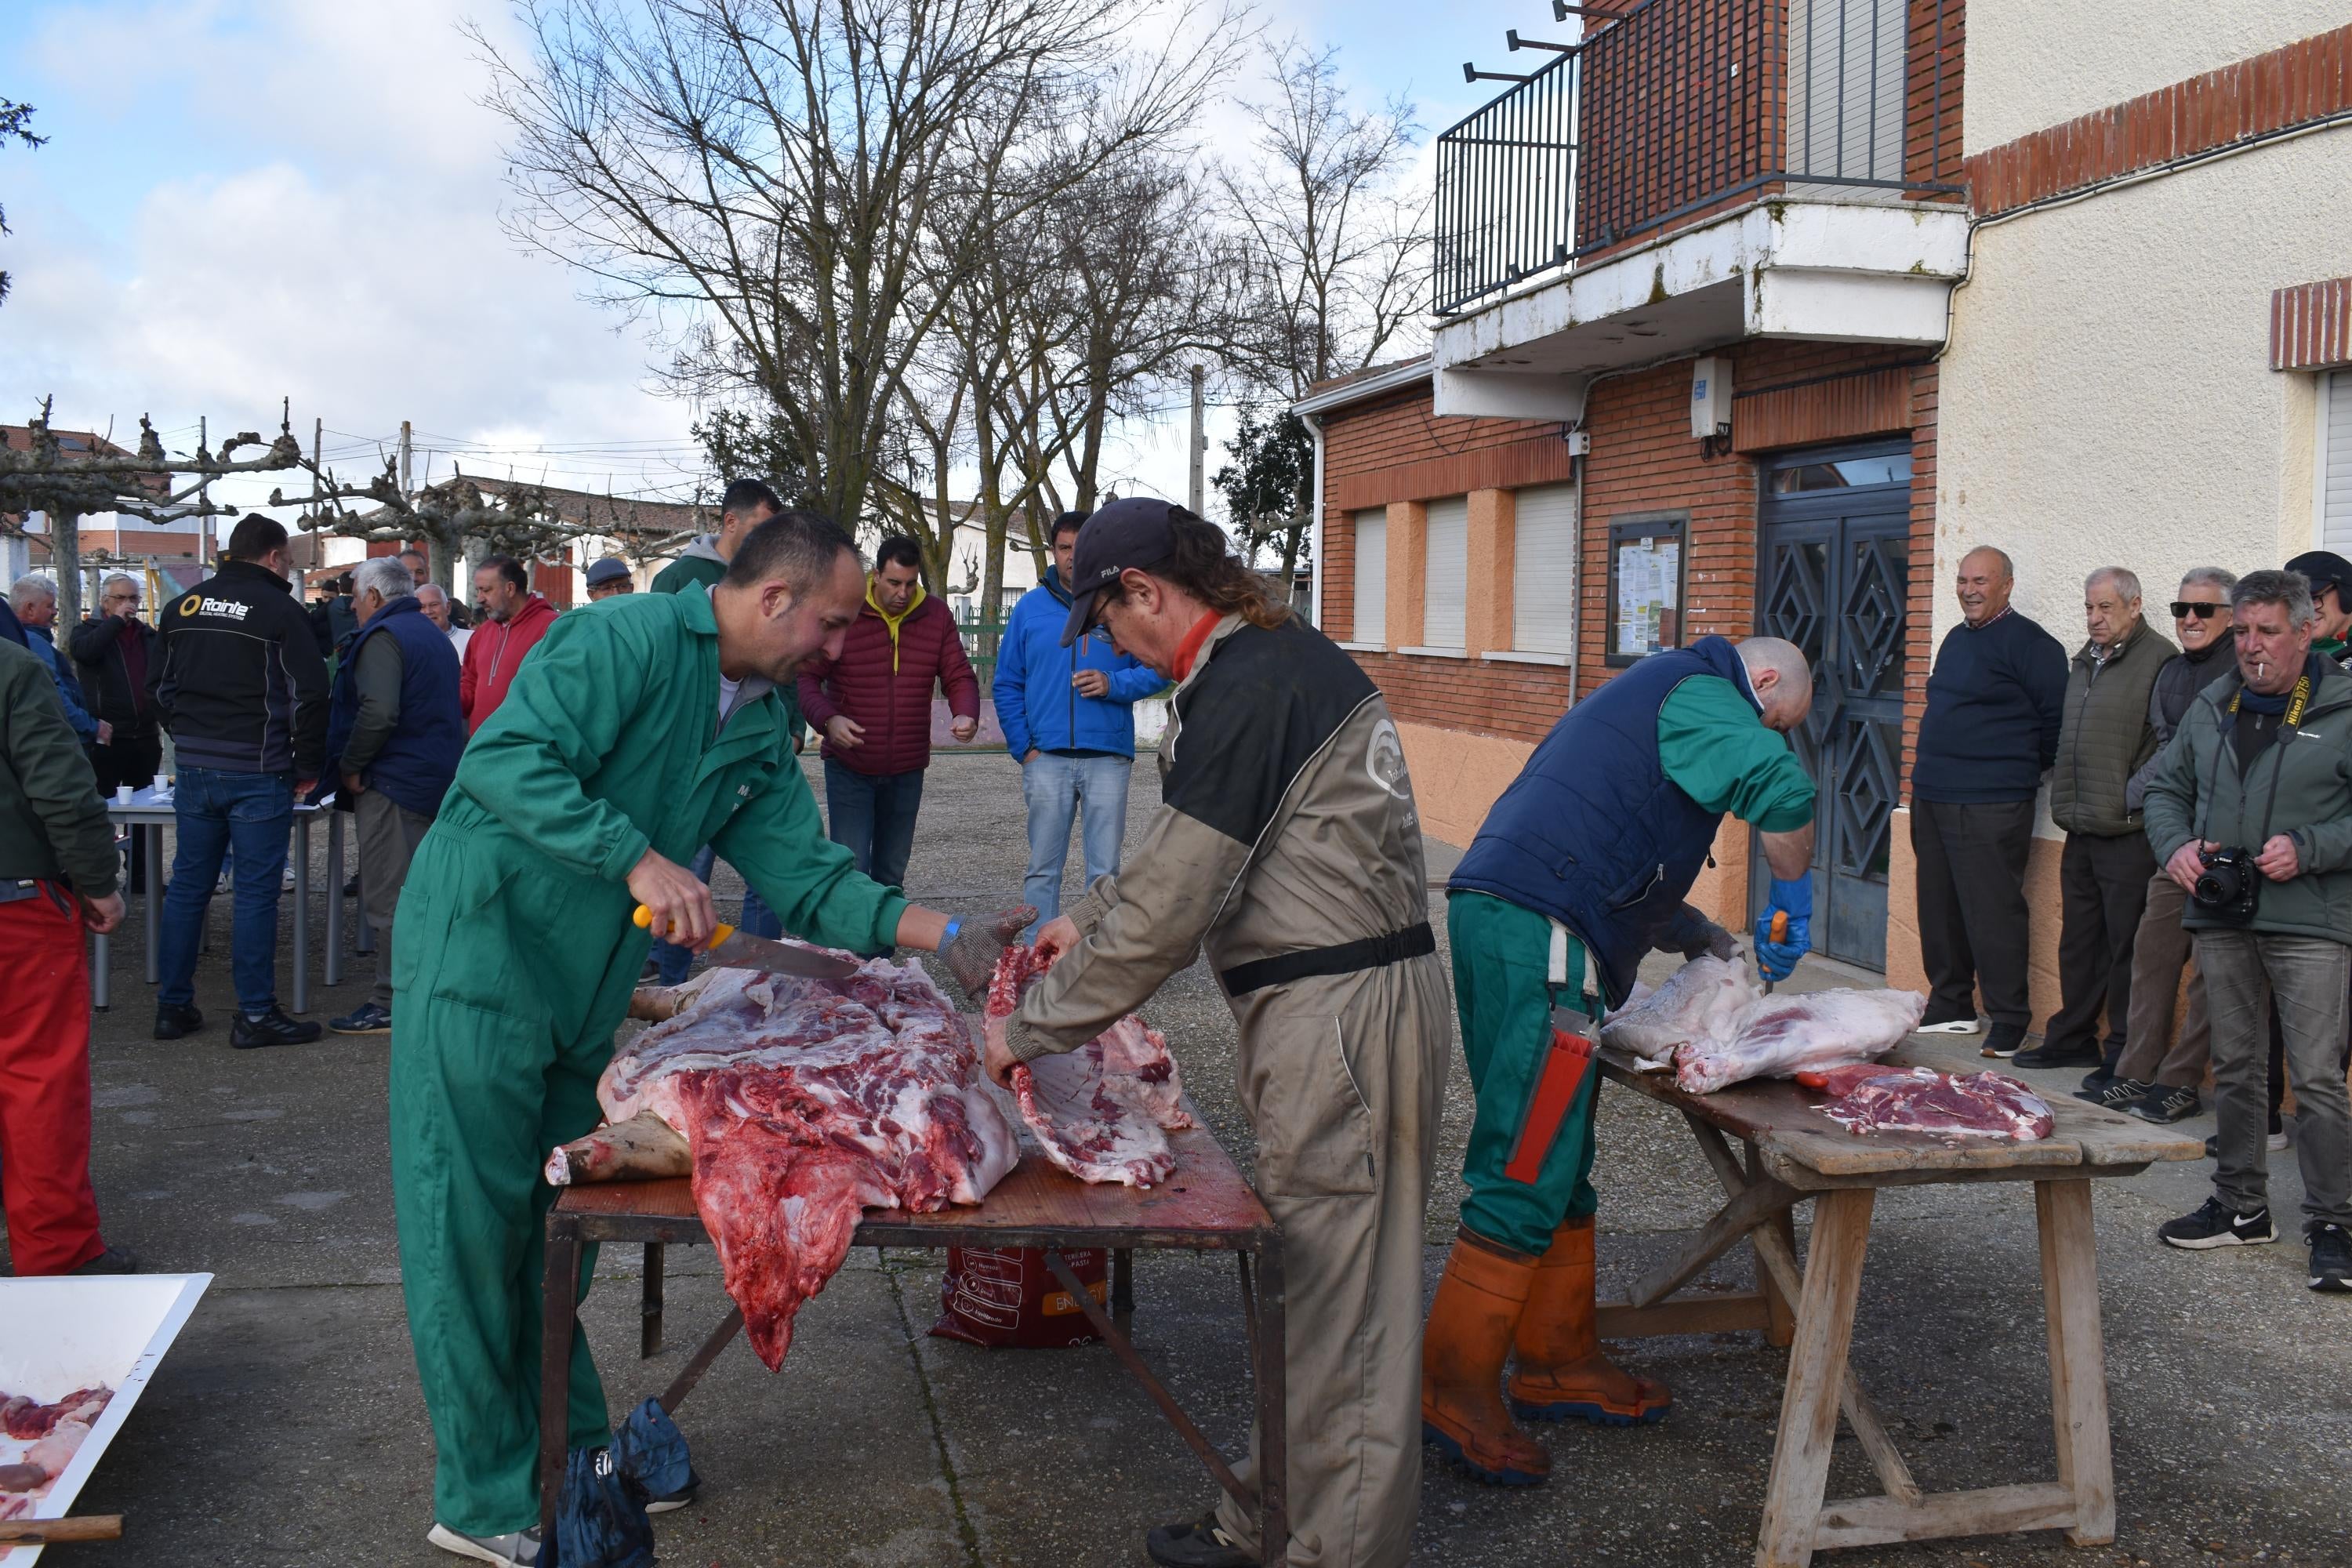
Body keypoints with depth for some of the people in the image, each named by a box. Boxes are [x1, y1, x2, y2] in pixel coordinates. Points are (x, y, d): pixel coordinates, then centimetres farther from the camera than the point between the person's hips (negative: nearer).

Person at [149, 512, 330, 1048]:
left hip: (195, 768, 6)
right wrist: (307, 767, 0)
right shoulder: (281, 611, -8)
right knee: (257, 891, -1)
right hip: (258, 773, -6)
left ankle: (173, 1006, 17)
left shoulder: (182, 607, 10)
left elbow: (161, 687, 17)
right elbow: (308, 696, -10)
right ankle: (256, 1014, 2)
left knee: (188, 885, 12)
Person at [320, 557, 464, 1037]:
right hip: (439, 778, 10)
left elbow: (378, 712, -26)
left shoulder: (383, 637, -12)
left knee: (389, 897, -6)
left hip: (394, 782, -10)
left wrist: (350, 765, -14)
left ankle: (392, 1005, -4)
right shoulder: (434, 636, 18)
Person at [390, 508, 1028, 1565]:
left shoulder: (758, 732, 10)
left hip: (584, 997, 8)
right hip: (481, 958, -8)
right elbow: (505, 761, -26)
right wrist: (640, 860, -30)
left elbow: (806, 877, 7)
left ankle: (570, 1451, 29)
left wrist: (951, 939, -3)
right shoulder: (628, 638, -16)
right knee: (474, 1229, -1)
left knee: (560, 1228, 15)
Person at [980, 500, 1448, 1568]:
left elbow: (1166, 911, -19)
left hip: (1340, 1010, -10)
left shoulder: (1246, 690, -18)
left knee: (1338, 1299, 0)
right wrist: (1090, 914, 22)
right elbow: (1189, 850, 26)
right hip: (1339, 999, 10)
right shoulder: (1280, 655, 13)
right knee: (1307, 1285, 18)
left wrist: (1029, 1028, -9)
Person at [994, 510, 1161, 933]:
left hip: (1108, 758, -1)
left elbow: (1155, 669, 4)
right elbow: (1007, 685, 11)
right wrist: (1023, 748, 2)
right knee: (1043, 869, 6)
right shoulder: (1031, 607, 9)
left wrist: (1114, 684, -14)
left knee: (1105, 870, 3)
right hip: (1047, 759, 1)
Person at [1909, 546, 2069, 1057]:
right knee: (1939, 909, 12)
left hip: (1990, 804, -8)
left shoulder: (2030, 644, -8)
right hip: (1932, 797, 9)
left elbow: (2055, 722, -10)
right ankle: (1950, 1008, 23)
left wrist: (2021, 770, -2)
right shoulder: (1956, 640, 18)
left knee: (1993, 912, -7)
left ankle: (2009, 1021, 1)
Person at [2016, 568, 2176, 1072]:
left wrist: (2136, 799, -17)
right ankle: (2072, 1038, 26)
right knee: (2078, 940, 16)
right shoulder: (2086, 660, 17)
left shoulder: (2158, 658, -10)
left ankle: (2123, 1055, 5)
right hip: (2081, 830, 9)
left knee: (2125, 946, -2)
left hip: (2128, 835, -8)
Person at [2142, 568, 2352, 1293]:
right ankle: (2241, 1206, 25)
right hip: (2221, 914, 5)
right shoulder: (2213, 706, 12)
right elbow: (2166, 786, 19)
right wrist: (2175, 845, 1)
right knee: (2233, 1067, 13)